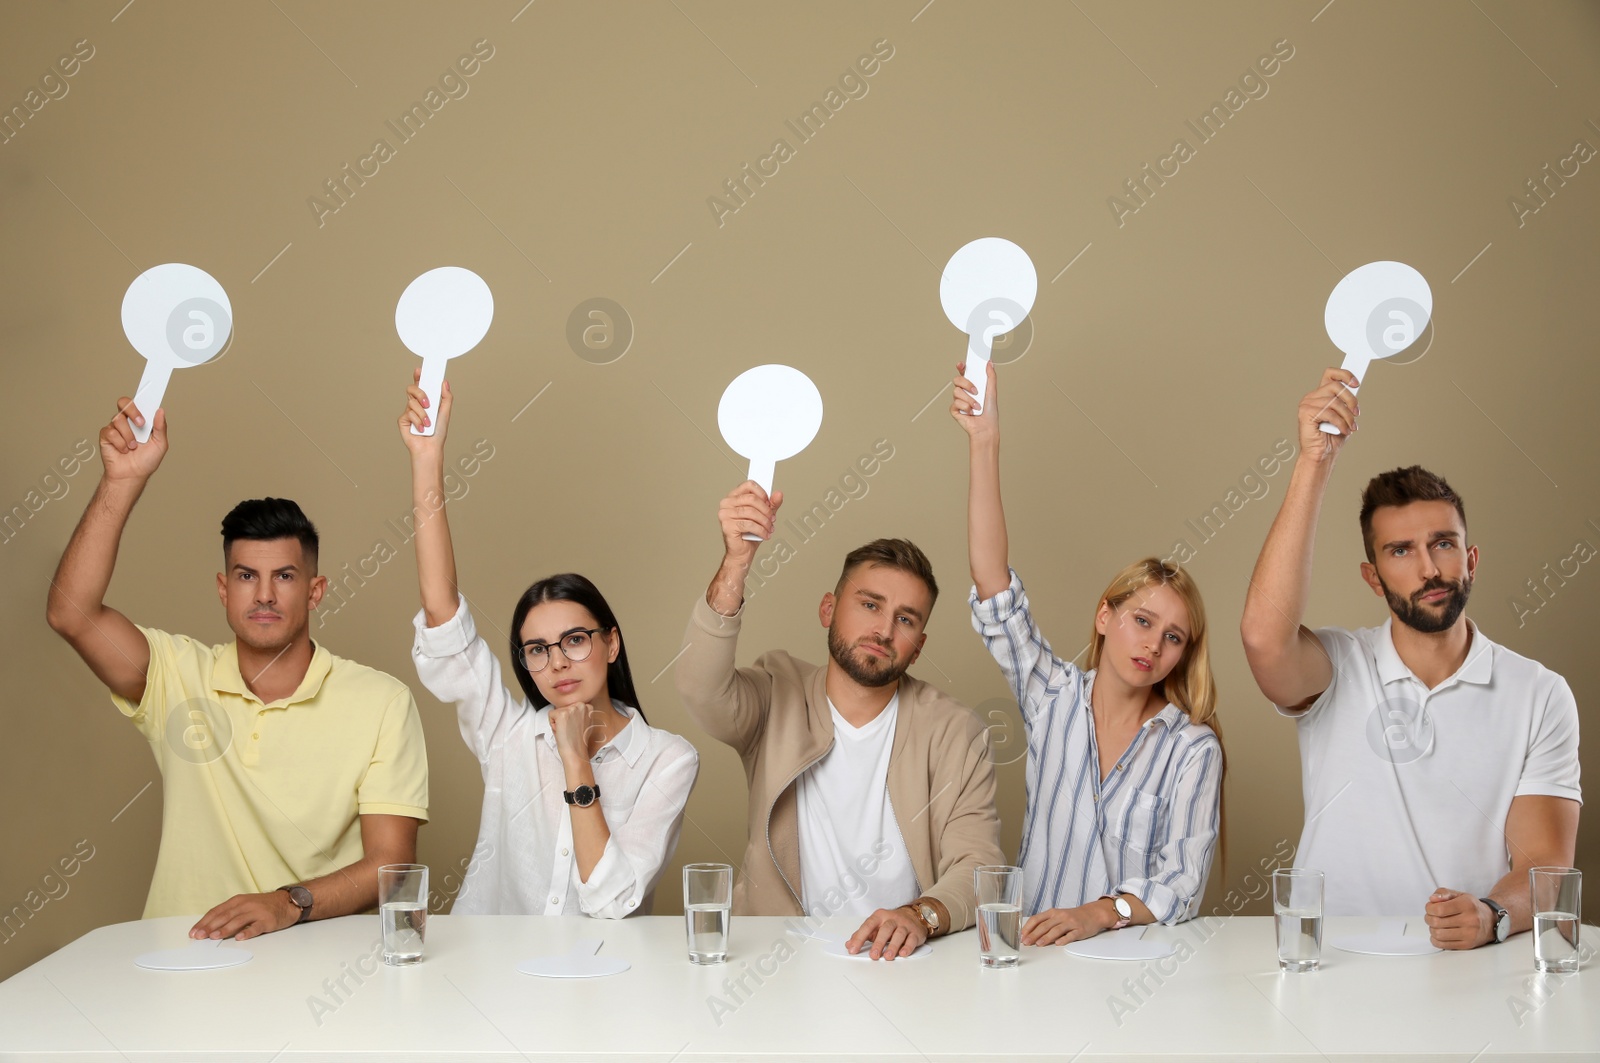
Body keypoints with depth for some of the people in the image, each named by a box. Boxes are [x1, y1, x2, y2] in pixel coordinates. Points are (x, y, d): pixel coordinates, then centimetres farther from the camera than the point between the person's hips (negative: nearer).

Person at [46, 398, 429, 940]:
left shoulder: (382, 702, 1)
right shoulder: (178, 677, 7)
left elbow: (389, 865, -3)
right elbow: (72, 613, -9)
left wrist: (290, 903, -21)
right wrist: (123, 480, -15)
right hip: (186, 959, 2)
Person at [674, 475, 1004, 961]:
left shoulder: (954, 733, 3)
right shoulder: (777, 696, 3)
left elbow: (978, 865, -4)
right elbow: (702, 689, -18)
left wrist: (921, 915, -27)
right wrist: (735, 565, -32)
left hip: (904, 960, 1)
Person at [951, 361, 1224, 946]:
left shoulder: (1193, 748, 1)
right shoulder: (1054, 699, 6)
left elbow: (1180, 885, -5)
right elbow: (994, 588, -3)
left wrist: (1098, 914, -25)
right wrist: (984, 444, -11)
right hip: (1039, 954, 2)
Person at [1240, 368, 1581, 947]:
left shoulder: (1541, 696, 7)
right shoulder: (1334, 671, 4)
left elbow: (1543, 861, 2)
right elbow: (1265, 637, -20)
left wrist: (1493, 917, -22)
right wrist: (1315, 460, -19)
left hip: (1475, 967, 2)